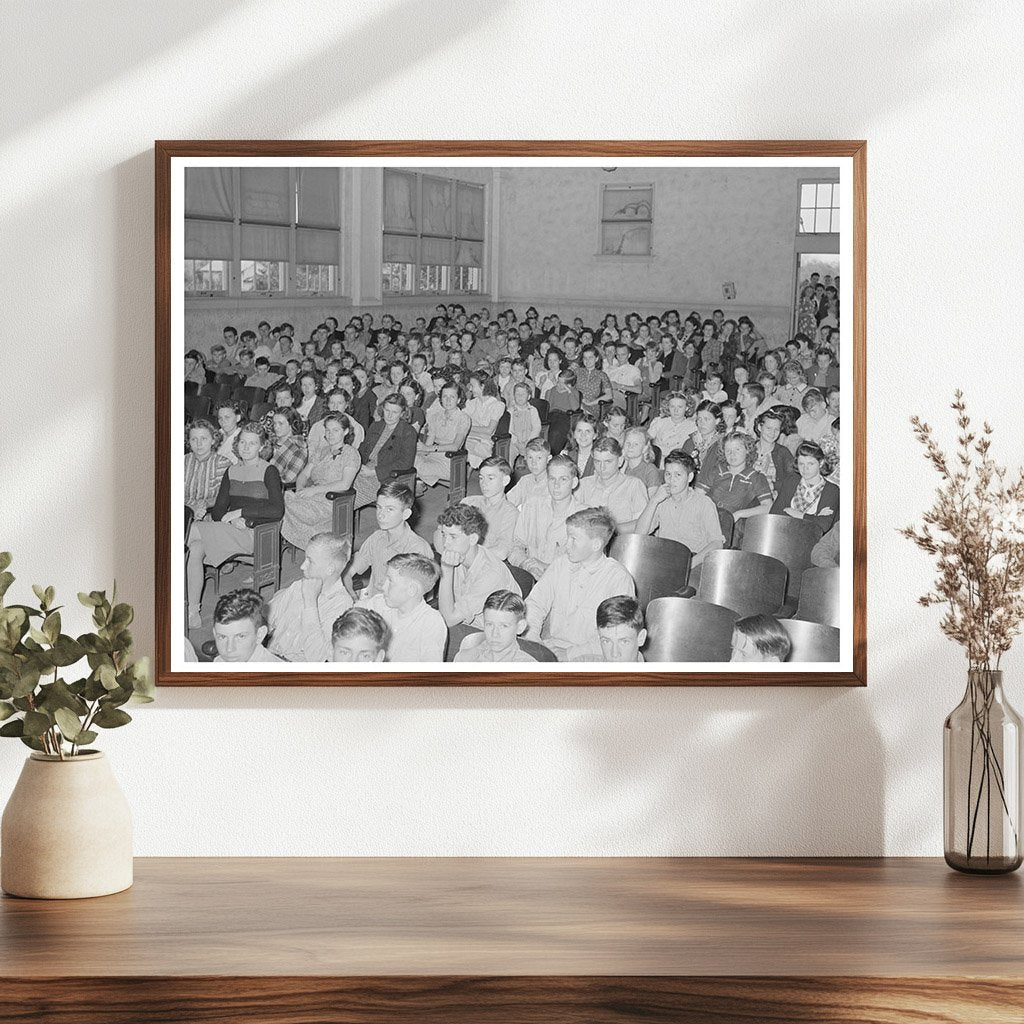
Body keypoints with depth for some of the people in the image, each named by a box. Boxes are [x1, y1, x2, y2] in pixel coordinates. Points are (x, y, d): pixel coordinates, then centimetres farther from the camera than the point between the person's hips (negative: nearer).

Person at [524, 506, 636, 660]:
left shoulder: (619, 579, -7)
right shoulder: (561, 564, 10)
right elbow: (535, 602, 10)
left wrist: (569, 654, -18)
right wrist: (532, 631, -13)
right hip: (548, 645, 6)